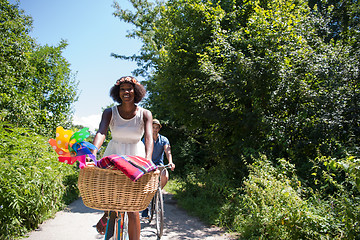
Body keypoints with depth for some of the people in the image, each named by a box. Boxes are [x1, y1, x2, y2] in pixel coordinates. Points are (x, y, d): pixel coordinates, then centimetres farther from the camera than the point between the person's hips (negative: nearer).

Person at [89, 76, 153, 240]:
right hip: (113, 155, 2)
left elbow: (149, 138, -23)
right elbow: (101, 132, -23)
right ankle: (107, 213, 19)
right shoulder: (110, 113, -7)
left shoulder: (145, 114, -9)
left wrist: (147, 159, -42)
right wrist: (93, 152, -43)